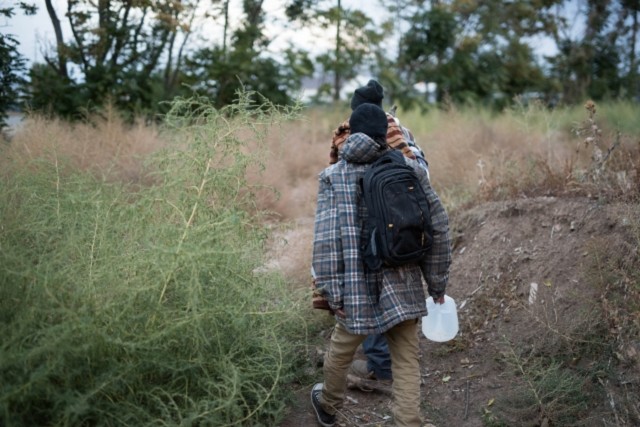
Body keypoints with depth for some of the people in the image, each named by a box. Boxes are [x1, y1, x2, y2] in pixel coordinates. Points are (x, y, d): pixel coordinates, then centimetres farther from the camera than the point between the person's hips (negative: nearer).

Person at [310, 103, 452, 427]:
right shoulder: (410, 168, 0)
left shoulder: (332, 176, -3)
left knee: (340, 351, 22)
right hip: (403, 286, 0)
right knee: (406, 361, 10)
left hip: (356, 285, 0)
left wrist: (331, 290, -6)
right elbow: (437, 227, 1)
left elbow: (326, 238, -10)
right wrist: (437, 281, 10)